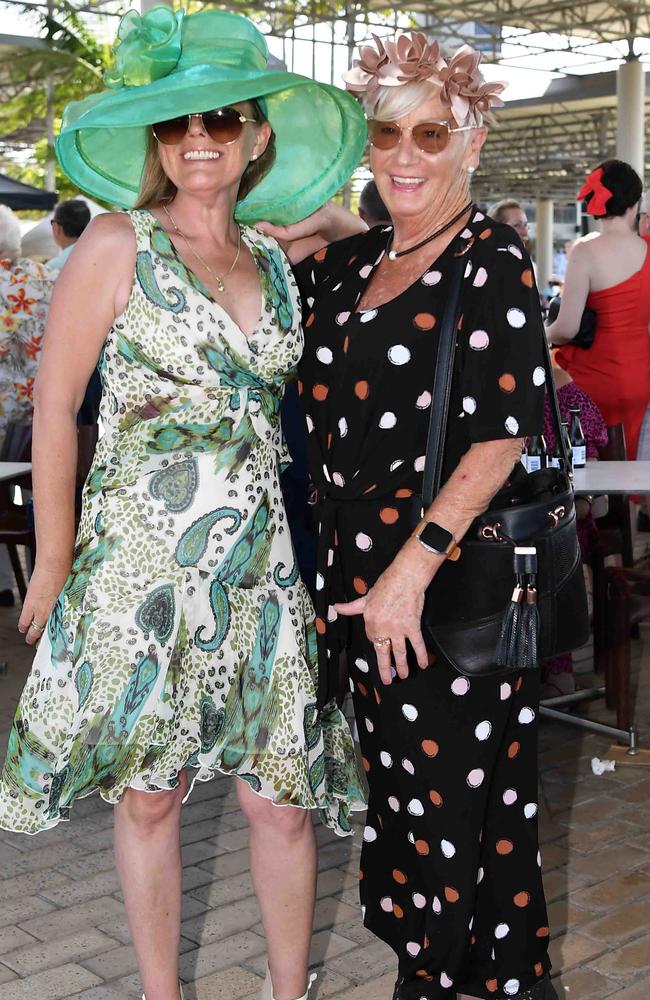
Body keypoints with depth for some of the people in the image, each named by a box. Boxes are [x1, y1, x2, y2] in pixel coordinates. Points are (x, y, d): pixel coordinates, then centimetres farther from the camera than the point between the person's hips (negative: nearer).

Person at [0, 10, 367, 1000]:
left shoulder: (273, 257, 11)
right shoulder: (117, 244, -4)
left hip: (262, 565, 4)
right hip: (142, 565, -4)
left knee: (283, 800, 8)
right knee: (148, 794, 9)